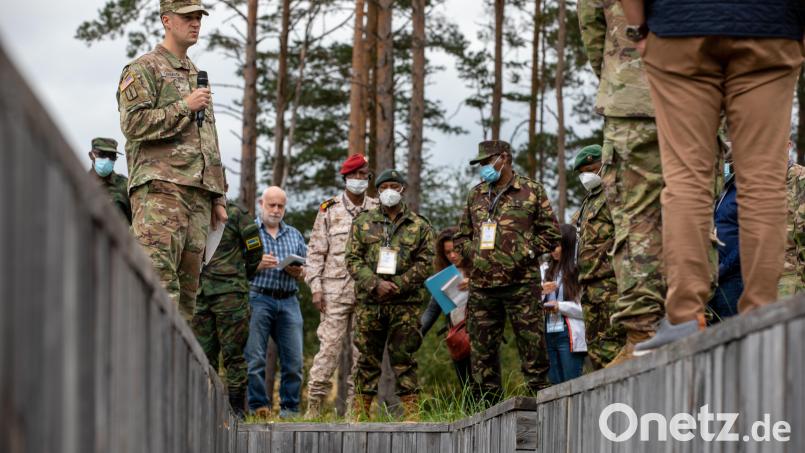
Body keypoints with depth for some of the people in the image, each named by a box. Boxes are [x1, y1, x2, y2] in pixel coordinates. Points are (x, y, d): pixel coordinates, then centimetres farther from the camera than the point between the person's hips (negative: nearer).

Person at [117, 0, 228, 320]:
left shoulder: (197, 76, 26)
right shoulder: (143, 70, 2)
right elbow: (133, 123, -11)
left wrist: (218, 197, 22)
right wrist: (184, 107, -10)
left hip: (198, 193, 8)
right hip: (160, 188, -8)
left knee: (187, 285, 4)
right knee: (160, 279, -18)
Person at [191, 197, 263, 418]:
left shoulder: (235, 214, 0)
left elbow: (255, 251, 4)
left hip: (229, 294, -4)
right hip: (201, 296, 4)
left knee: (233, 352, -4)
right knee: (203, 354, 4)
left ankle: (236, 406, -1)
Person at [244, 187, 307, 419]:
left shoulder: (294, 235, 20)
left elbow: (305, 273, 20)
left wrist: (298, 272, -2)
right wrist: (257, 265, -15)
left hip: (288, 302, 4)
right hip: (258, 299, -4)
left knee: (293, 360, -2)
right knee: (255, 358, -6)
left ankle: (290, 409, 4)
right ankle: (258, 407, -2)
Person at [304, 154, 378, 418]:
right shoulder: (329, 210, 7)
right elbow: (316, 251, 5)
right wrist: (315, 287, -3)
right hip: (335, 291, -2)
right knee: (329, 346, -8)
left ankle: (354, 404, 7)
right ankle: (314, 404, -5)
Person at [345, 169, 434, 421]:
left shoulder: (419, 226, 8)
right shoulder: (363, 223, 10)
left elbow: (424, 263, 1)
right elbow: (353, 259, 3)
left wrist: (397, 286, -11)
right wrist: (375, 284, -12)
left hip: (405, 302, -1)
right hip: (369, 302, 1)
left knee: (404, 360, -1)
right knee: (368, 360, 4)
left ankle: (412, 414, 2)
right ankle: (360, 414, 9)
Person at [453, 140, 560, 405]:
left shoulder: (531, 192, 4)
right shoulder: (475, 195, 17)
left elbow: (550, 233, 3)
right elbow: (461, 237, 23)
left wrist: (524, 253, -7)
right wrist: (471, 256, 5)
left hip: (521, 284, -5)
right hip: (481, 286, 5)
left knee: (532, 349, -5)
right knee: (482, 353, 6)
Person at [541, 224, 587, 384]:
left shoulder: (580, 270, -2)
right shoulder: (547, 270, 16)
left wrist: (560, 307, -15)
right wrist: (542, 293, -4)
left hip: (569, 335, -6)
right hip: (548, 334, 6)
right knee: (555, 386, 5)